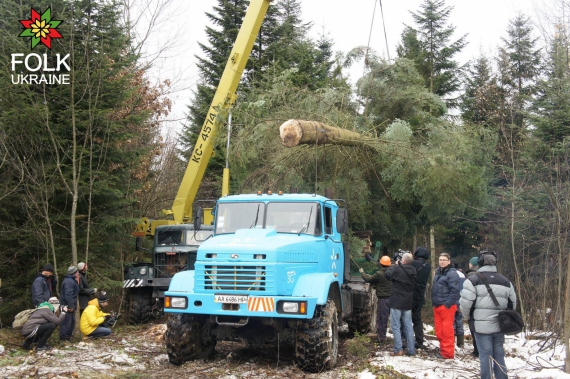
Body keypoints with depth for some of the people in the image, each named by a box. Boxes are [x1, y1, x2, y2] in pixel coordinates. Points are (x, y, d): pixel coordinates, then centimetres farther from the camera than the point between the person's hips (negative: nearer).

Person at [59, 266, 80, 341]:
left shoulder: (72, 280, 15)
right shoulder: (69, 281, -21)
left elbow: (75, 292, 18)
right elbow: (68, 295, -28)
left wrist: (77, 282, 8)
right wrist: (71, 306, -26)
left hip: (69, 305, 11)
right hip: (67, 305, -11)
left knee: (72, 320, 19)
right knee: (66, 321, -6)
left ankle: (68, 334, 29)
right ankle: (63, 337, -1)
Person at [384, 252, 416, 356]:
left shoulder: (398, 269, -17)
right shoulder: (413, 271, 5)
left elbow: (387, 274, -9)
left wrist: (396, 265, 2)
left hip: (397, 302, -6)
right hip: (408, 302, 6)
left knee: (396, 326, -1)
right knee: (408, 326, 11)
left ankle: (398, 350, -5)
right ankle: (411, 350, 13)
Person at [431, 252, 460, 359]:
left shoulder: (452, 273, -9)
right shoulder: (438, 272, 16)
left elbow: (455, 291, -16)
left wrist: (447, 304, -19)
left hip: (447, 306, -8)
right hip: (437, 306, 8)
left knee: (447, 330, -5)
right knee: (439, 330, 11)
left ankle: (448, 352, 2)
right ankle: (443, 349, 23)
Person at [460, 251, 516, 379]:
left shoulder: (473, 280, -8)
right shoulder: (505, 281, 10)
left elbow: (466, 303, -12)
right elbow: (512, 303, 15)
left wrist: (469, 317, 7)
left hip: (481, 325, -4)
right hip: (499, 325, 5)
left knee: (485, 354, 1)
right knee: (499, 354, 14)